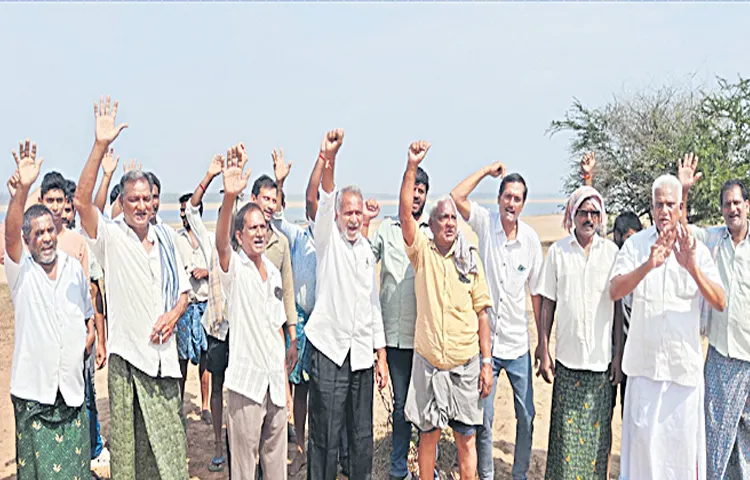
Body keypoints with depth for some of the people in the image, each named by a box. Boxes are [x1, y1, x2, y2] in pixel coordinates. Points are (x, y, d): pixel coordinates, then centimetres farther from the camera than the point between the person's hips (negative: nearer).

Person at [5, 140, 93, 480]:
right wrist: (22, 189, -38)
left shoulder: (73, 267, 7)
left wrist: (89, 338, 1)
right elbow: (10, 232, -24)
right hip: (33, 385, -3)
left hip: (71, 384, 3)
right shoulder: (21, 270, -5)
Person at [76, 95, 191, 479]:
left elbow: (183, 289, 18)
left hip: (163, 351, 4)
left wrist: (173, 315, -3)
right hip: (127, 352, -4)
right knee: (127, 442, 5)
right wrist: (100, 146, -25)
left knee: (169, 440, 12)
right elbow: (82, 201, -20)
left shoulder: (165, 240, 11)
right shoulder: (110, 236, -2)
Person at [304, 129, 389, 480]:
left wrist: (381, 357, 13)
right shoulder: (328, 239, -1)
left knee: (362, 434, 12)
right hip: (330, 348, -4)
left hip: (362, 352, 5)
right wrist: (329, 159, -40)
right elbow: (324, 201, -22)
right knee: (325, 434, 0)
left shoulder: (366, 248, 13)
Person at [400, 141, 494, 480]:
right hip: (428, 362, -1)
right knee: (428, 435, 10)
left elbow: (481, 313, 4)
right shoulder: (422, 251, 0)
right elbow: (405, 212, -16)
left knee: (466, 438, 10)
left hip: (466, 363, 1)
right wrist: (412, 166, -24)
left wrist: (486, 362, 1)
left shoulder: (471, 259, 4)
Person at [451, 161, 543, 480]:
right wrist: (488, 170, -8)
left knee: (526, 416, 11)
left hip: (518, 344, 2)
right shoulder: (485, 223, -4)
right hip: (484, 340, -2)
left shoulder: (531, 239, -1)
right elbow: (456, 196, -19)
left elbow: (537, 293, 4)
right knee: (484, 419, 7)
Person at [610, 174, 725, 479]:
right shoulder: (635, 245, -1)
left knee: (683, 439, 9)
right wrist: (648, 265, -30)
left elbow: (720, 303, -8)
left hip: (684, 362, 1)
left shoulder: (697, 249, 1)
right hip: (645, 360, -1)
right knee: (642, 437, 5)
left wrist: (693, 268, -24)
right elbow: (614, 291, -14)